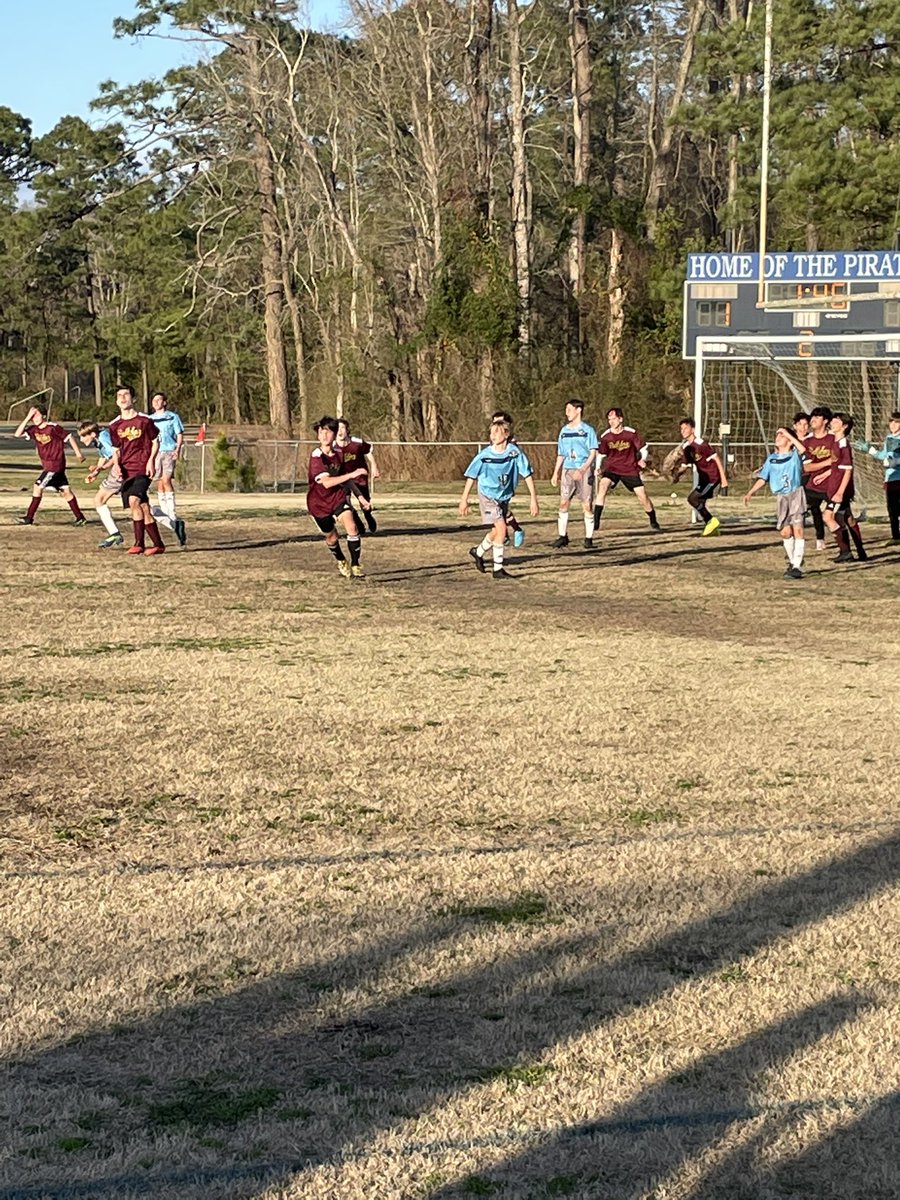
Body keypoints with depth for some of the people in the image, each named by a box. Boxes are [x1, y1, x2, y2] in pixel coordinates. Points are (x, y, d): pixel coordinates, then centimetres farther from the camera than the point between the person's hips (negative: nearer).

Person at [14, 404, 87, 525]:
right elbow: (17, 434, -6)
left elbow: (69, 437, -9)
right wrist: (27, 418, -10)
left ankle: (29, 517, -1)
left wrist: (78, 453, -7)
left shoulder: (53, 427, -14)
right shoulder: (33, 429, 4)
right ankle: (80, 517, 14)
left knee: (38, 487, -8)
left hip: (55, 464, -7)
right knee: (65, 490, 9)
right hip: (47, 465, 7)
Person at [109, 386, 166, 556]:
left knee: (134, 500, -24)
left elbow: (155, 441, 6)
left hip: (142, 468, -5)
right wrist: (116, 464, -1)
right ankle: (158, 544, 10)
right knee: (144, 509, 3)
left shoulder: (144, 420, -3)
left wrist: (151, 460, -8)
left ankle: (139, 543, -20)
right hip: (126, 471, 5)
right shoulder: (115, 425, 9)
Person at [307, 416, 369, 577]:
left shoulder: (338, 451, -6)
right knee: (331, 537, 11)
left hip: (338, 497, 3)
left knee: (351, 526, -20)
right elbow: (326, 482, -36)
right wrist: (351, 474, -43)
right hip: (319, 502, -3)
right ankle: (342, 562, 41)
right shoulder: (316, 456, -24)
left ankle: (355, 566, -12)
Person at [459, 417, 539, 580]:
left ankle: (478, 552, 42)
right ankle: (498, 569, -8)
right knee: (501, 527, -17)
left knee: (497, 531, 13)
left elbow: (527, 474, -11)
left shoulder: (515, 452, -14)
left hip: (504, 497, 4)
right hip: (488, 496, -3)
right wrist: (464, 499, -3)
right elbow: (471, 476, -5)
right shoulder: (485, 455, -15)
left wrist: (533, 498, -15)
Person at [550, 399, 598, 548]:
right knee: (563, 503, -2)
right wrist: (555, 473, 14)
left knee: (587, 505, -3)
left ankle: (589, 538, 4)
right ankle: (562, 536, 4)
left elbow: (593, 453, -7)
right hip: (567, 470, 5)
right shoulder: (564, 431, 13)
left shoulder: (588, 430, -2)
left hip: (584, 470, -4)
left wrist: (582, 470, -19)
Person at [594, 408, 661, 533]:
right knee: (603, 485, -27)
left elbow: (644, 447, 0)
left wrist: (643, 459, -17)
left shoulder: (631, 433, -10)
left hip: (630, 470, 0)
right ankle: (595, 522, -27)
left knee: (643, 495, -1)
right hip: (612, 469, 1)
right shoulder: (605, 436, -5)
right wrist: (598, 468, -5)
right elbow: (601, 454, 8)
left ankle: (654, 523, 22)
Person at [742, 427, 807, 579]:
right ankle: (793, 561, 25)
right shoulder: (771, 459, 12)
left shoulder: (795, 455, 0)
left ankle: (797, 567, -13)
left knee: (797, 529, -11)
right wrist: (751, 493, 3)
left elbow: (802, 449, -23)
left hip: (795, 494, -4)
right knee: (785, 532, 5)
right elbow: (763, 479, 13)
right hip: (781, 498, 5)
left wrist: (788, 434, -15)